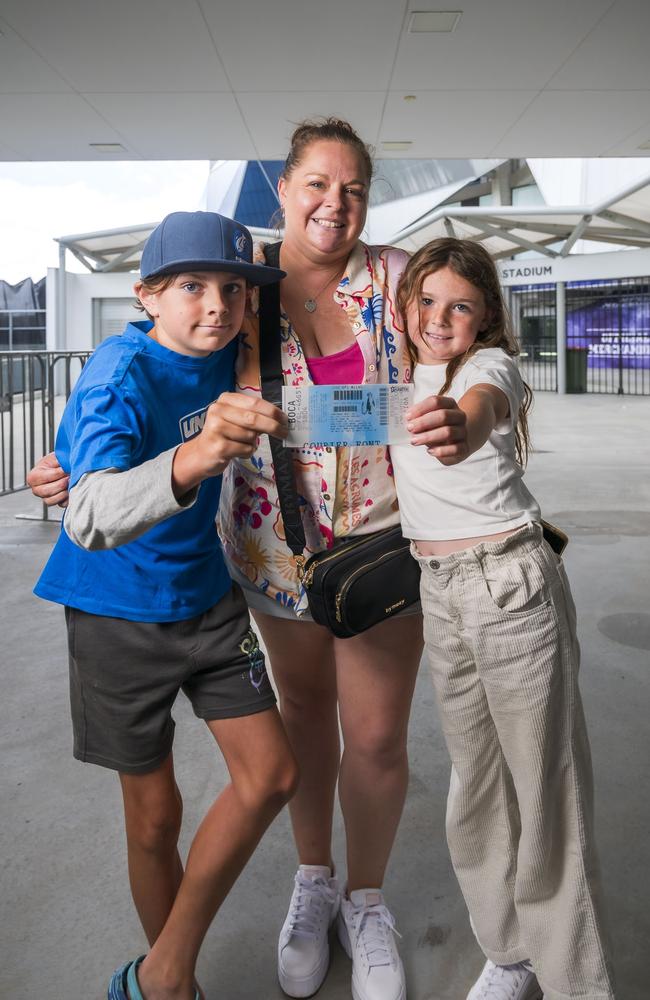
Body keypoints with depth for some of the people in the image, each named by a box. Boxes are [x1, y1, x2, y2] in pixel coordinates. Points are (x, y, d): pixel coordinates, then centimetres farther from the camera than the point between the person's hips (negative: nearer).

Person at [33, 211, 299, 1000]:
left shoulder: (226, 353, -6)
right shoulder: (119, 377, -24)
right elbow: (89, 520, -43)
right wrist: (191, 459, -60)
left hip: (206, 595, 6)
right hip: (118, 613, -6)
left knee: (270, 775, 2)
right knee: (155, 816, 6)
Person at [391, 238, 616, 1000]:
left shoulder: (488, 364, -11)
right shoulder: (402, 369, 6)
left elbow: (482, 403, -37)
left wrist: (459, 424, -59)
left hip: (511, 581, -6)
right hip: (438, 592, 6)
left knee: (544, 779, 1)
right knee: (474, 779, 14)